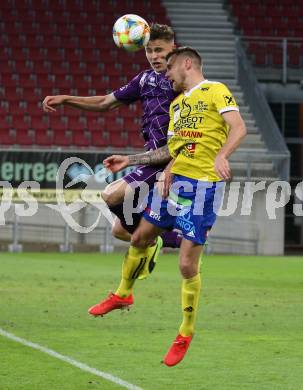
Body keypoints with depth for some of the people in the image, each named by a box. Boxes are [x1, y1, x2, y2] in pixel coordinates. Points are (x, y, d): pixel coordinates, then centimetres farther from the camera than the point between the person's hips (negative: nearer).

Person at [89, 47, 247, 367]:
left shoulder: (215, 91, -3)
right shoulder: (177, 103, 21)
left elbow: (238, 128, -16)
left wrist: (221, 156, -33)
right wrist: (129, 160, 23)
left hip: (203, 186, -8)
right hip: (172, 181, 8)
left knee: (188, 265, -7)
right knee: (140, 237, 17)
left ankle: (186, 334, 9)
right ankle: (123, 295, 43)